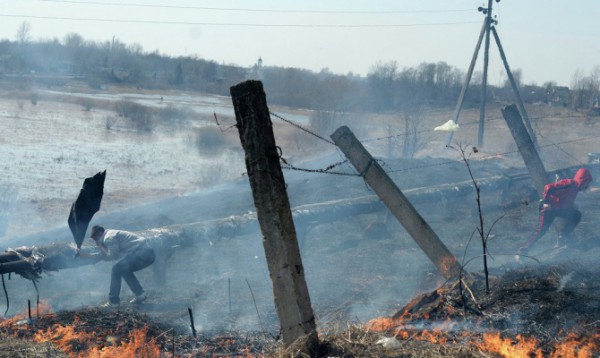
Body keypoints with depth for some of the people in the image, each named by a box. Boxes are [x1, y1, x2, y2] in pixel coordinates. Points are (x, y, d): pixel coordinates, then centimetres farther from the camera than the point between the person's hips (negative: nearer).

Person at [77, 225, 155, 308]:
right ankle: (140, 294, 23)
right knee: (124, 270, 27)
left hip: (142, 253, -10)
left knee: (116, 269, -8)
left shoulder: (109, 238, -5)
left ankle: (113, 301, -3)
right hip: (149, 254, 10)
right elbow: (101, 256, 32)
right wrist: (84, 254, 33)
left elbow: (112, 256, -10)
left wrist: (101, 247, 4)